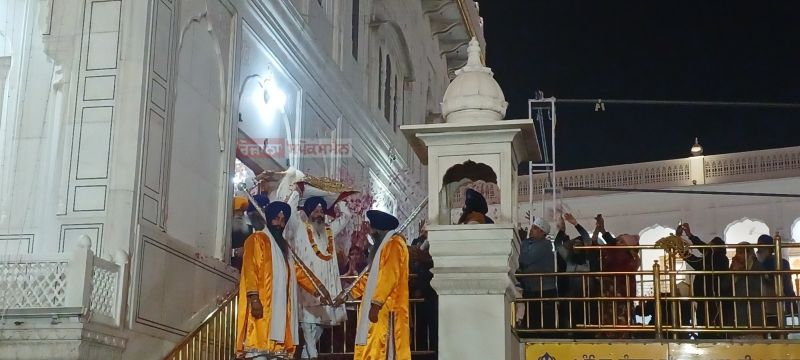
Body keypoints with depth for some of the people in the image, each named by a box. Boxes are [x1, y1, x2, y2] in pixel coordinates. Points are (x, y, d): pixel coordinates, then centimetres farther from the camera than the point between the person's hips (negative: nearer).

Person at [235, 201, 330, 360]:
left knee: (277, 346, 1)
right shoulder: (257, 239, -1)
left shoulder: (284, 245, 24)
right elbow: (250, 269, -13)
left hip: (281, 306, 8)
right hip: (262, 305, -8)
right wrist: (254, 298, -23)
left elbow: (297, 271, 29)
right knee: (260, 346, -14)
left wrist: (316, 290, 22)